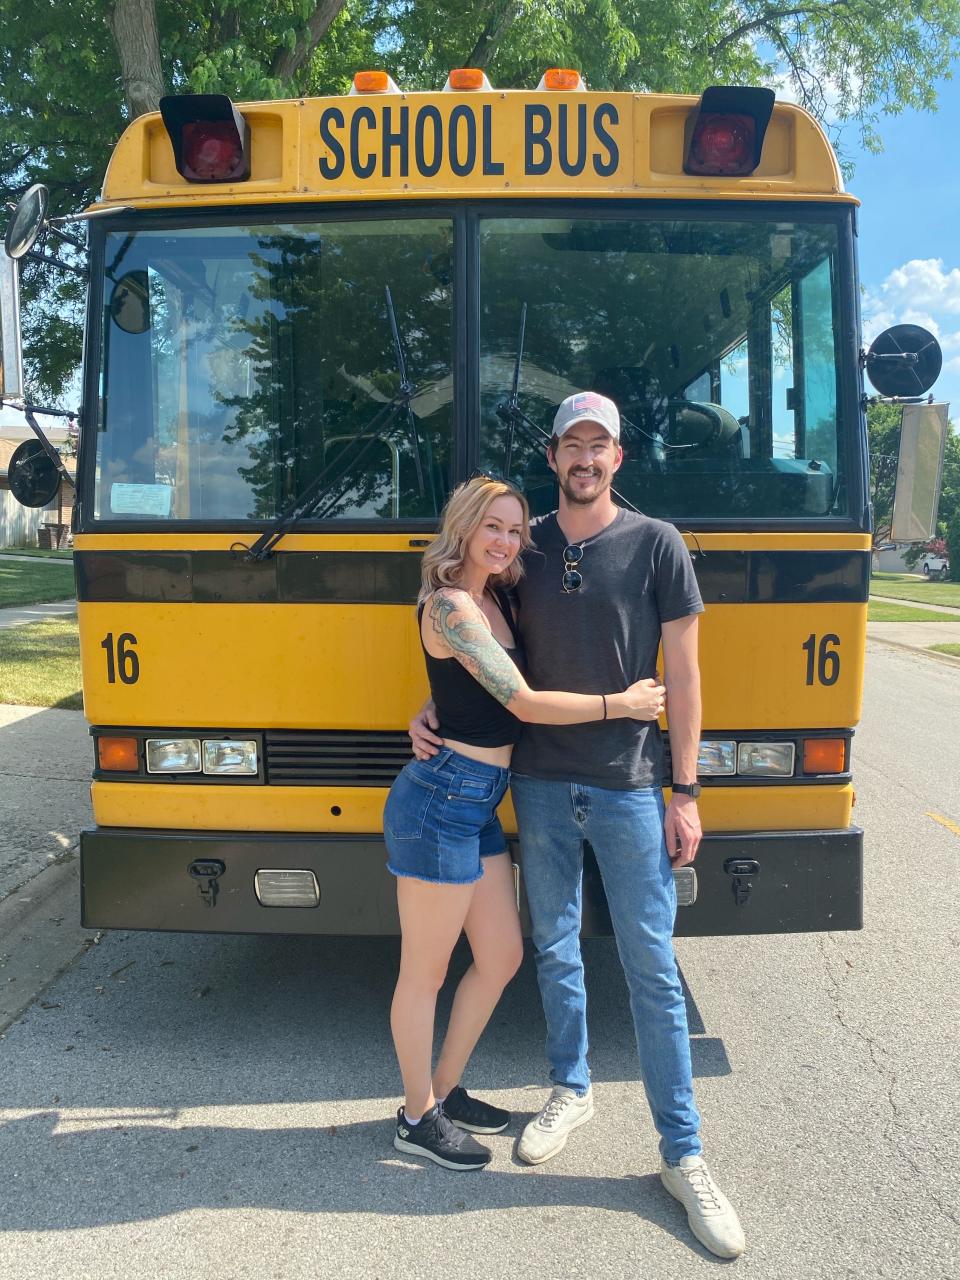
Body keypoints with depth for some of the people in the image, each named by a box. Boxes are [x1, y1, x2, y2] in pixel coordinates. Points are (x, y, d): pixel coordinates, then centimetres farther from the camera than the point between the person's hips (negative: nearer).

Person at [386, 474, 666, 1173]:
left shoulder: (496, 599, 11)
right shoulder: (450, 605, -16)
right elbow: (524, 703, -19)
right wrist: (620, 704, -11)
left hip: (479, 804, 9)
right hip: (439, 801, -9)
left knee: (502, 957, 18)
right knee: (425, 973, 8)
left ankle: (445, 1090, 37)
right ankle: (418, 1117, 28)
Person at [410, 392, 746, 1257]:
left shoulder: (656, 544, -4)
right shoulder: (525, 547, 5)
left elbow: (683, 674, -4)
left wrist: (684, 790, -6)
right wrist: (435, 710, -2)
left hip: (628, 787, -3)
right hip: (539, 782, 3)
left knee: (652, 968, 3)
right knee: (555, 946, 16)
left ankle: (683, 1155, 17)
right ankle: (571, 1091, 38)